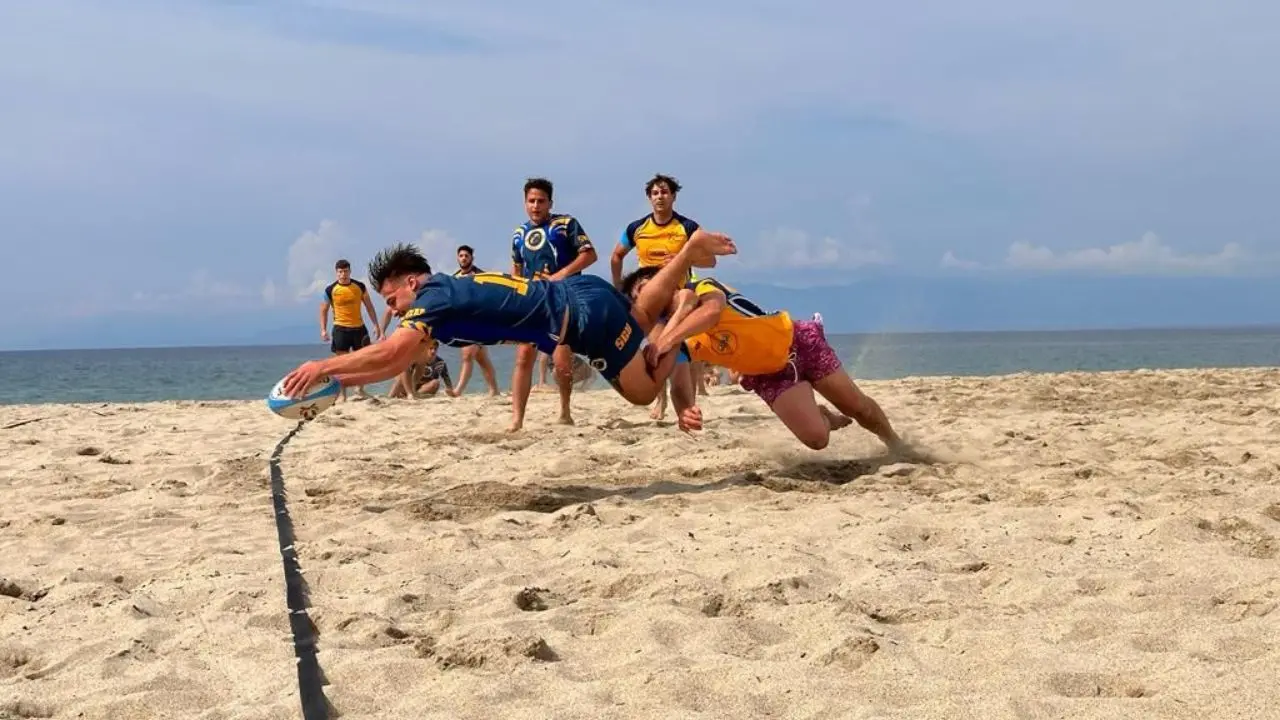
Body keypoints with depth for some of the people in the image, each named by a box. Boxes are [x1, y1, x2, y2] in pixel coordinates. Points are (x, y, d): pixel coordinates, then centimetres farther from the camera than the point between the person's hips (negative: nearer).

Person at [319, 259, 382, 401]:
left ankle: (360, 389, 21)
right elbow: (324, 311, 3)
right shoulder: (330, 290, -4)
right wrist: (323, 330, -7)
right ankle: (343, 394, 4)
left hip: (359, 327, 2)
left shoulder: (360, 286, 1)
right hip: (341, 329, -2)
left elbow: (369, 306, 8)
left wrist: (376, 325, 2)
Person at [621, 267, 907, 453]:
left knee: (858, 406, 8)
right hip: (768, 375, 3)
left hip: (796, 341, -3)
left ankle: (894, 440, 39)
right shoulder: (676, 339, -7)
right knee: (816, 438, -16)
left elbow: (713, 310, -45)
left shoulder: (703, 287, -21)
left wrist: (667, 340, -56)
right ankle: (823, 417, 21)